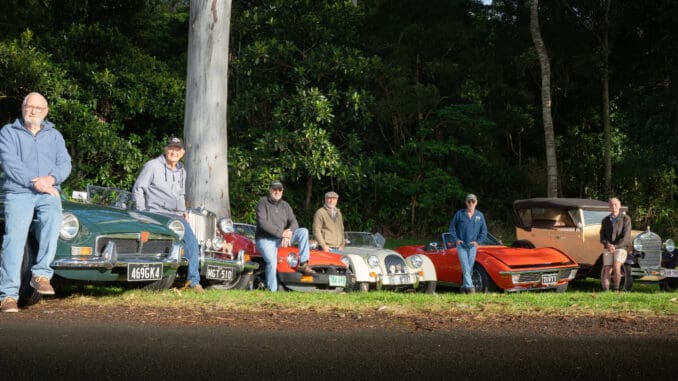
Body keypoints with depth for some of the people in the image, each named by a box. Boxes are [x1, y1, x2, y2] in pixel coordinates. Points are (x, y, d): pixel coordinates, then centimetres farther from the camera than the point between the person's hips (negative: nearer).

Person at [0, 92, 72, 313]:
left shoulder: (54, 135, 19)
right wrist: (35, 182, -16)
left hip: (48, 193, 2)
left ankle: (41, 274, -29)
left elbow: (65, 164, 7)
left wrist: (51, 179, -14)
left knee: (53, 219, -31)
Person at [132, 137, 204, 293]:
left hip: (177, 215, 6)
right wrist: (143, 214, -6)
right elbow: (137, 189, 0)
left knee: (192, 242, -11)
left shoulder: (181, 171, 19)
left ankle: (194, 281, -9)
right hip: (157, 214, -6)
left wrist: (183, 211, 16)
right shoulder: (152, 166, -1)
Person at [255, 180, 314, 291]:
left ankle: (303, 264, -18)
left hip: (281, 239, 5)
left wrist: (288, 233, -19)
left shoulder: (285, 205, 13)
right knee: (272, 262, -28)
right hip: (265, 239, -5)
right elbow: (262, 223, -16)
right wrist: (281, 233, -21)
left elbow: (294, 222, 4)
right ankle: (272, 291, -20)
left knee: (304, 231, -13)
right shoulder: (263, 202, -3)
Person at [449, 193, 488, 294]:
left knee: (470, 268, 3)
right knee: (465, 267, -13)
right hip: (461, 245, -2)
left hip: (472, 246, 2)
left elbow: (484, 231, 10)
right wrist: (455, 239, -3)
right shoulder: (459, 214, 0)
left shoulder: (480, 215, 4)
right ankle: (469, 286, -19)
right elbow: (452, 227, 7)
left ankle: (464, 287, 15)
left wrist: (478, 241, -1)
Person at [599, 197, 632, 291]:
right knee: (607, 271, -9)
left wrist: (615, 246, -15)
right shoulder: (605, 220, 12)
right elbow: (602, 237, 7)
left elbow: (626, 237, -8)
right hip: (607, 249, 3)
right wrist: (608, 245, -13)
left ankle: (616, 289, -12)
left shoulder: (626, 219, 0)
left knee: (616, 267, -25)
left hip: (621, 248, -3)